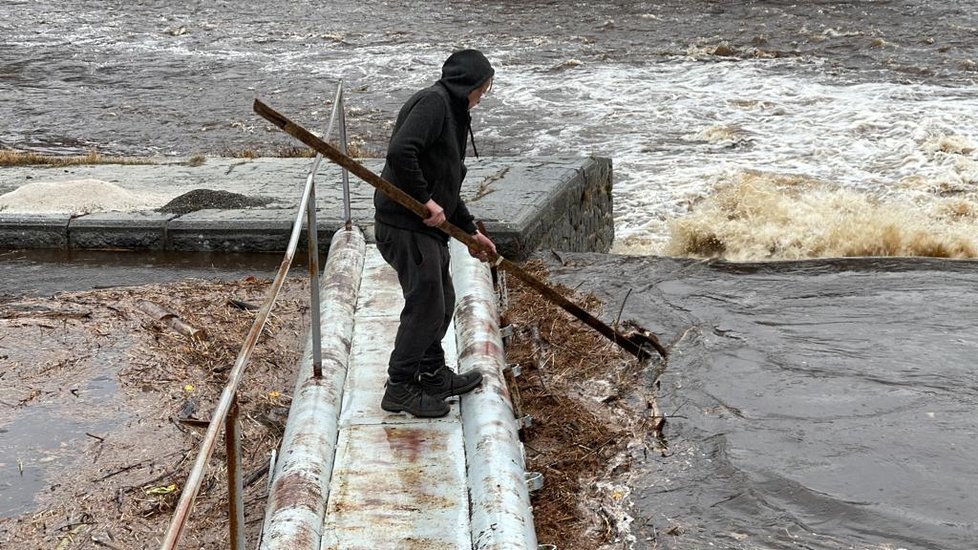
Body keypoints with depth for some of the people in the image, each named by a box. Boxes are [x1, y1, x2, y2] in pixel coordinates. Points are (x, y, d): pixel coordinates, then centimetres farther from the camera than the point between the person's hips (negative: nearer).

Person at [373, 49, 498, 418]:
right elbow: (400, 152, -28)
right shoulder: (433, 102, -13)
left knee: (442, 302, 18)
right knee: (426, 305, -6)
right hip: (404, 226, -10)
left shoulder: (452, 112, 20)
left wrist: (470, 231, 24)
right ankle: (399, 389, 4)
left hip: (427, 226, 10)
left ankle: (434, 375, 33)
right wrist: (426, 200, -22)